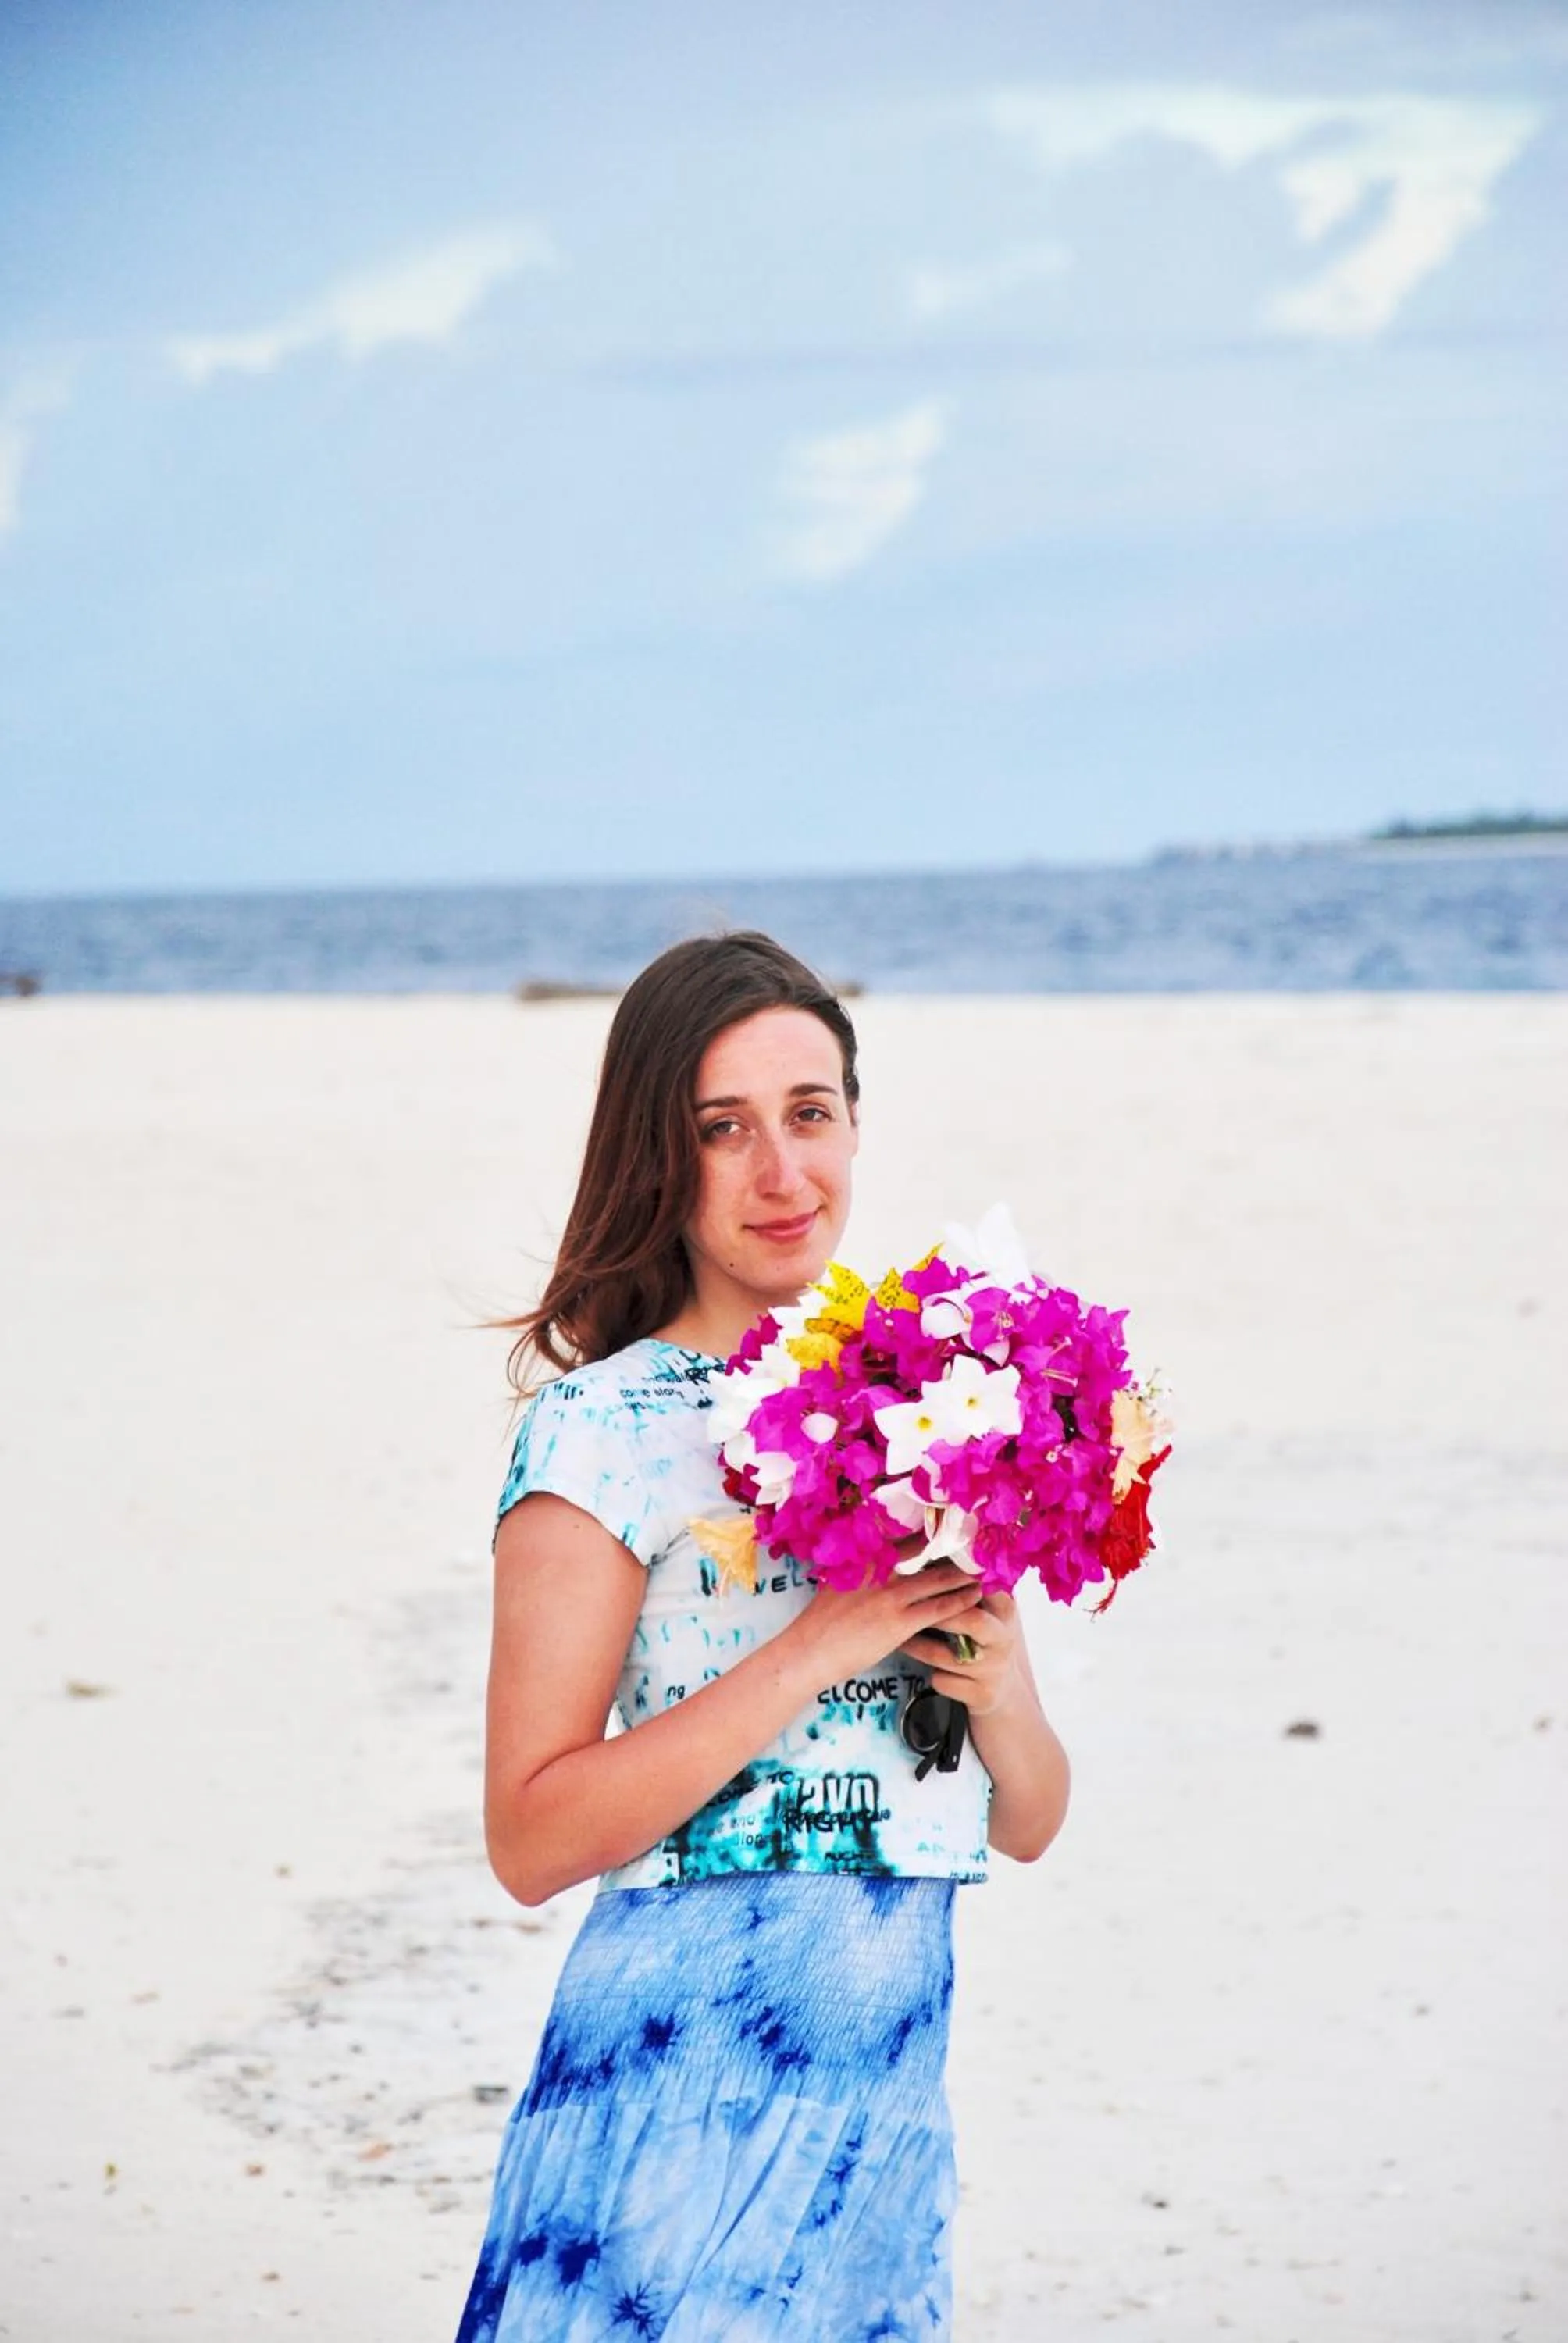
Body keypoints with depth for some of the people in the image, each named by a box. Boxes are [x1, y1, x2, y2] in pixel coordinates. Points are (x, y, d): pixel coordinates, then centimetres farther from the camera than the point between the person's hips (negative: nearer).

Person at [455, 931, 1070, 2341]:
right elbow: (532, 1839, -14)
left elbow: (1029, 1826, 15)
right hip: (691, 2079, -5)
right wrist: (817, 1655, -18)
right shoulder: (607, 1430, -7)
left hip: (895, 2086, 6)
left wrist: (1001, 1697, -7)